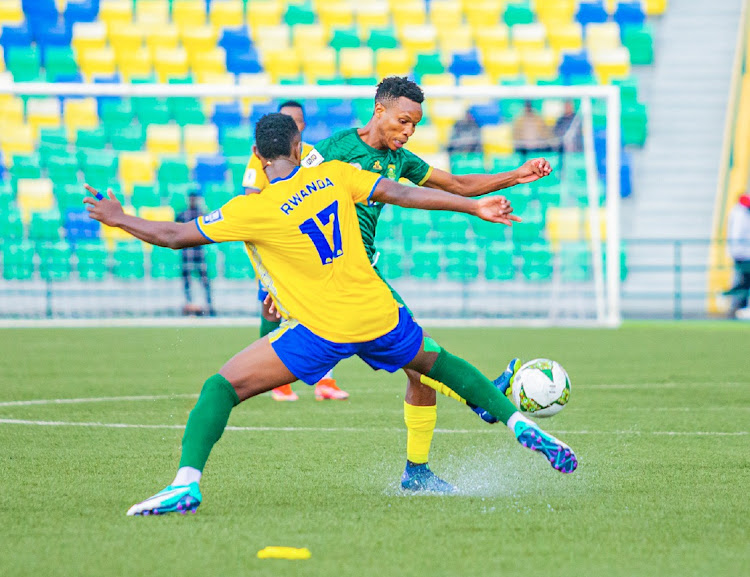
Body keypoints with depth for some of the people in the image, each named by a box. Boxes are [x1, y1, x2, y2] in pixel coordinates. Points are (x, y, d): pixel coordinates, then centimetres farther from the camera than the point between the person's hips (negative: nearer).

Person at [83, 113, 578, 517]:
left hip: (323, 331, -5)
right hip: (380, 315, 5)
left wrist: (118, 219, 11)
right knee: (439, 363, 32)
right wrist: (475, 208, 8)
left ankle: (186, 484, -16)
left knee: (221, 387, 0)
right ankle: (520, 425, 27)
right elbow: (403, 194, 2)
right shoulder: (332, 175, 2)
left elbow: (175, 236, -4)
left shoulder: (254, 210, -9)